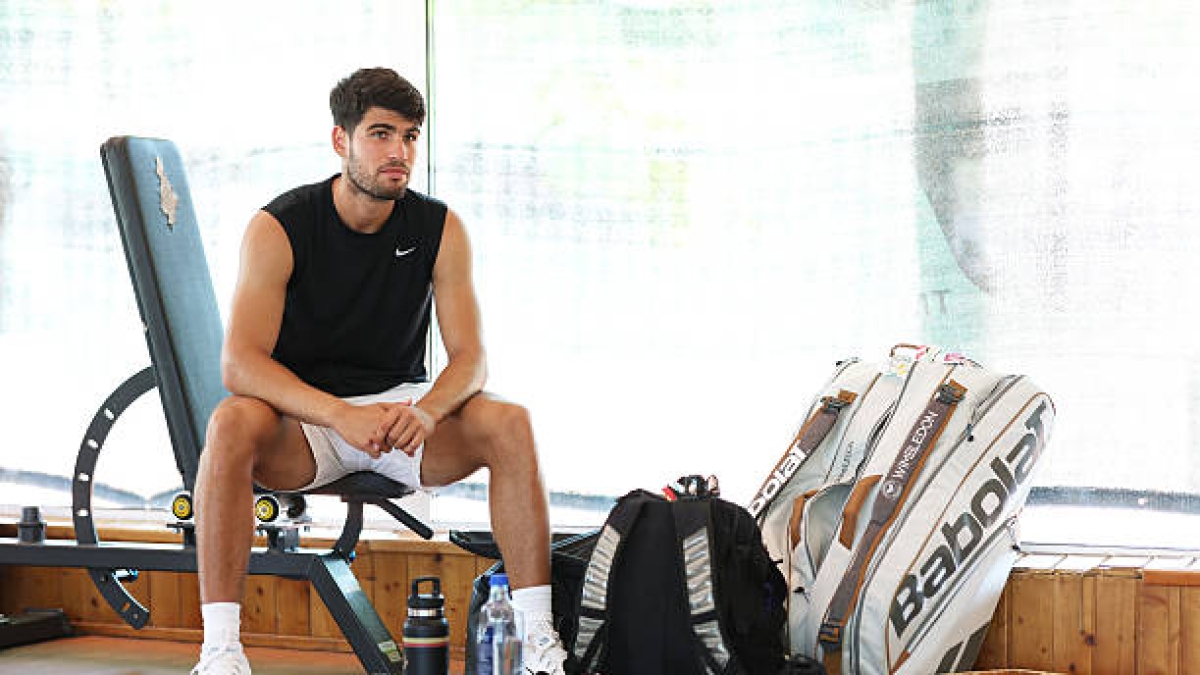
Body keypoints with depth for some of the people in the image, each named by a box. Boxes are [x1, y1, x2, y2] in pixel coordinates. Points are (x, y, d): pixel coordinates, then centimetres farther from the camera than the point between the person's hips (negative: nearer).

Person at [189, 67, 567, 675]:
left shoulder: (439, 228, -3)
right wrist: (341, 416, -36)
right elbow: (239, 363, -21)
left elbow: (469, 357, -6)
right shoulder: (278, 228, -12)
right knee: (233, 422, -36)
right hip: (303, 419, -2)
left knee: (508, 423, -25)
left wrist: (428, 409, -31)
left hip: (400, 405, 3)